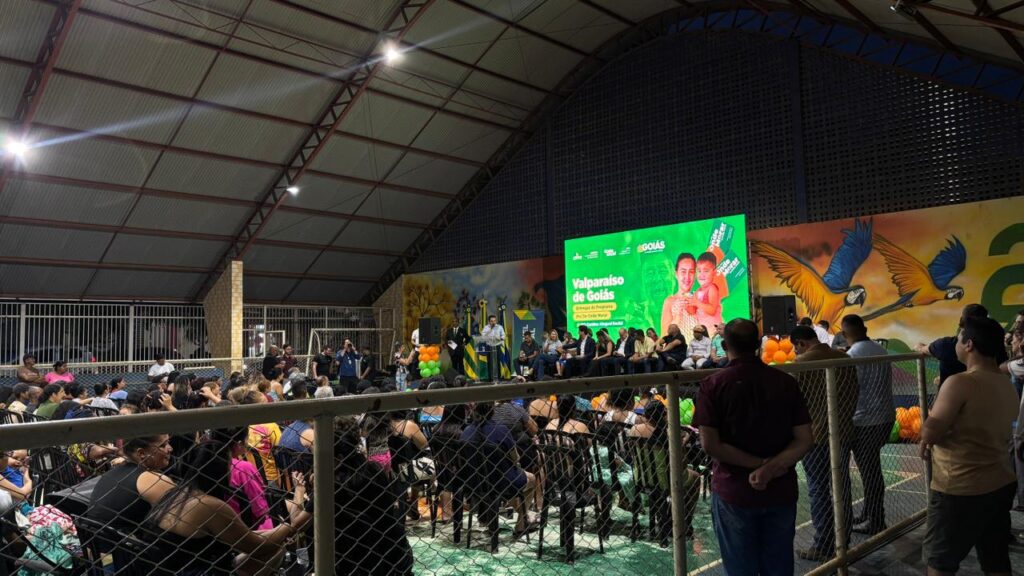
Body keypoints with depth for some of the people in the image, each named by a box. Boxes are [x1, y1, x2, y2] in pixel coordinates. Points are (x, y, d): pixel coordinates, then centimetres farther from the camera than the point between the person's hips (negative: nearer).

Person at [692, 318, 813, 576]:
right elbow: (805, 439, -6)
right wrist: (771, 467, -15)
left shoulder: (713, 384, -11)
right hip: (781, 490, 3)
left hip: (734, 492, -3)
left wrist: (759, 462, -12)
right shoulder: (786, 382, -1)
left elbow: (710, 444, -18)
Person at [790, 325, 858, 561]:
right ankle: (843, 542, 23)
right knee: (842, 488, 14)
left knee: (819, 491, 2)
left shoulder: (803, 362, -13)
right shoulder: (845, 358, 5)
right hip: (843, 432, 6)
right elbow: (854, 394, 12)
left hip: (816, 434, -6)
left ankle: (823, 547, 7)